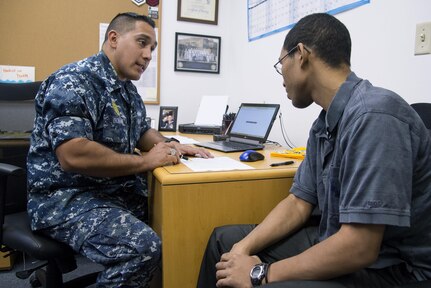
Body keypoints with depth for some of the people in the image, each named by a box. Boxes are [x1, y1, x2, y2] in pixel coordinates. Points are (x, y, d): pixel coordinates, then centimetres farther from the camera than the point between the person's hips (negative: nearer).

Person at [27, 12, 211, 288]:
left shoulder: (127, 89, 11)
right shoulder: (74, 82, -18)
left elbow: (142, 131, 22)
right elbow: (73, 156, -29)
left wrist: (171, 147, 1)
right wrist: (145, 162, -20)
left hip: (119, 191, 9)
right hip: (68, 197, -9)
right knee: (144, 246, -30)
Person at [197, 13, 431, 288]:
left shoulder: (374, 115, -25)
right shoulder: (324, 123, 3)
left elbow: (359, 248, -28)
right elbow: (299, 202, 6)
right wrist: (244, 248, -7)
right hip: (337, 241, 8)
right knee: (224, 240, 11)